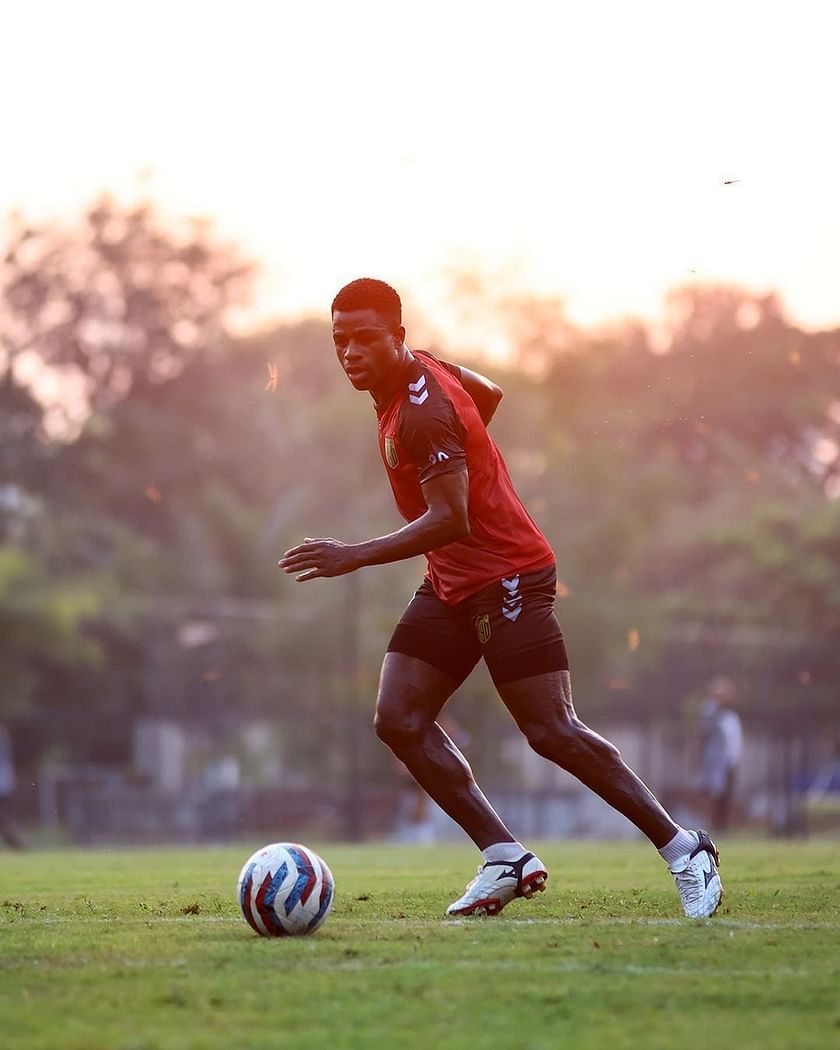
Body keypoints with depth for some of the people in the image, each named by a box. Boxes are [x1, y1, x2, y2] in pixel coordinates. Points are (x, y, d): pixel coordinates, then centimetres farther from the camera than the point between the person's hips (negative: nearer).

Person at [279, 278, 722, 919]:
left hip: (507, 578, -10)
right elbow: (489, 394, 27)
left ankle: (684, 850, 2)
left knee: (553, 733, -11)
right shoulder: (419, 370, 8)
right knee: (399, 720, -3)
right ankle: (506, 859, -1)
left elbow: (449, 521, -28)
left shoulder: (423, 412, -22)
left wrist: (355, 557, -34)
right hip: (451, 584, 10)